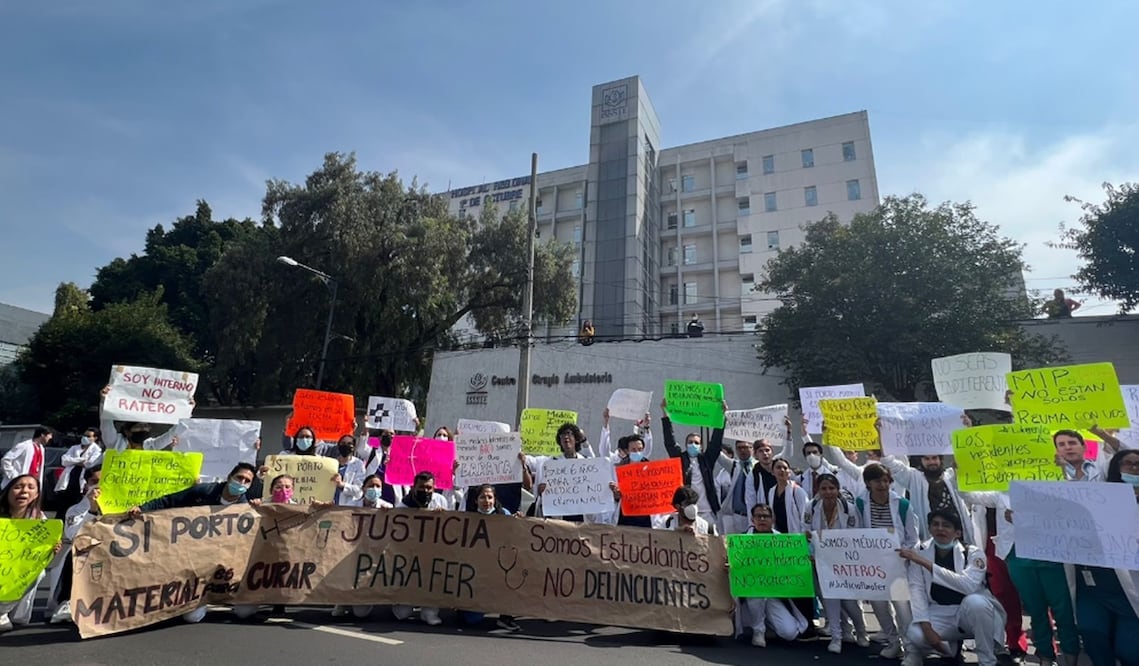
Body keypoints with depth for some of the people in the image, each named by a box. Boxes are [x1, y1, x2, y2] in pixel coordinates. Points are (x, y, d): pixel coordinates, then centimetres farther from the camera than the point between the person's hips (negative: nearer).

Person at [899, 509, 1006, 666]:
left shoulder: (973, 553, -12)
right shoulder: (920, 551, -5)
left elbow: (968, 585, -32)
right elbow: (916, 589, -10)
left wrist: (926, 563, -35)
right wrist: (926, 627, -22)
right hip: (940, 614, 1)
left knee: (975, 601, -35)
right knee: (915, 634, -30)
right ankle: (919, 650, 9)